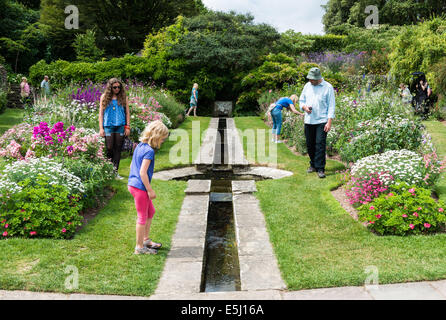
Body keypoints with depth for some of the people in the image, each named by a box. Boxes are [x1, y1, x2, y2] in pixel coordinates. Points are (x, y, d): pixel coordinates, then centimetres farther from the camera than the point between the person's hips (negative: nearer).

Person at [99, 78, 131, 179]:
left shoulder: (123, 97, 8)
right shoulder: (104, 97, 6)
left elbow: (127, 112, 10)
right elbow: (101, 113, 7)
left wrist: (127, 126, 3)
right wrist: (101, 128, 0)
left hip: (120, 126, 1)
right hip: (108, 125, -1)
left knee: (118, 149, 2)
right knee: (109, 148, -6)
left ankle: (115, 171, 8)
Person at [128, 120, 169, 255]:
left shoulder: (140, 146, 9)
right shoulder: (149, 151, -20)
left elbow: (132, 166, 17)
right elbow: (143, 172, -24)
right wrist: (150, 190, -16)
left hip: (133, 184, 10)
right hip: (140, 187, -10)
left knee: (150, 211, 23)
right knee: (143, 217, 3)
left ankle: (146, 240, 34)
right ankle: (139, 247, 15)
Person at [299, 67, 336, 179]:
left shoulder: (328, 87, -3)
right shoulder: (307, 86, 11)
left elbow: (331, 106, -5)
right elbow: (301, 100, 18)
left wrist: (329, 122, -12)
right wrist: (305, 107, -6)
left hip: (321, 121, -5)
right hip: (308, 121, 5)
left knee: (320, 144, -10)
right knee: (310, 145, 9)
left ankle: (320, 169, -6)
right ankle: (313, 165, 25)